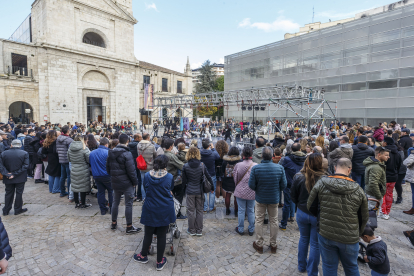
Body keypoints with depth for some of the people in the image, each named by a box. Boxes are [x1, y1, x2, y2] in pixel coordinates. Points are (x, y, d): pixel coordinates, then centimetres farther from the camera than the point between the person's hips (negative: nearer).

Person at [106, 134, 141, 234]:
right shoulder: (127, 154, -19)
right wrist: (135, 182, -8)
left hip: (115, 182, 7)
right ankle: (129, 227, 9)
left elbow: (108, 168, 12)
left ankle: (113, 223, 33)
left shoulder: (111, 153, 4)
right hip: (126, 183, -7)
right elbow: (131, 170, -19)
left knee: (115, 202, 20)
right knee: (128, 204, 2)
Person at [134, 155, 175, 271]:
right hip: (165, 211, -1)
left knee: (148, 234, 19)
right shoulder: (169, 177, -12)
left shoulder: (147, 175, -9)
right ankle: (160, 262, 26)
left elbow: (146, 188, 6)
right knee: (162, 235, 11)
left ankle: (143, 256, 41)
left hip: (150, 210, 1)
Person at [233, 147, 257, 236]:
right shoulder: (256, 166, -12)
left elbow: (235, 178, -1)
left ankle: (240, 229, 23)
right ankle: (251, 230, 27)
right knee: (251, 211, 15)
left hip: (240, 192, -1)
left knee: (241, 211, 11)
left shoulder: (238, 165, -13)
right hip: (252, 193, 1)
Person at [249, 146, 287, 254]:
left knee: (259, 221, 15)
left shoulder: (255, 168, -20)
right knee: (274, 221, 18)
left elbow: (251, 185, -15)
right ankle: (273, 245, 32)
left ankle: (259, 244, 27)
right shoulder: (280, 168, -16)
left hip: (260, 198, -1)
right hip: (274, 199, 1)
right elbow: (283, 185, -7)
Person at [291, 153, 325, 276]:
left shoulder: (298, 177, -13)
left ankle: (302, 266, 41)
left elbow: (293, 197, -3)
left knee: (303, 239, 23)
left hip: (302, 213, 3)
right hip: (318, 216, -2)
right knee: (315, 244, 15)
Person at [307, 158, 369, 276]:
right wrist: (357, 234, 20)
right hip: (349, 239, 1)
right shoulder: (358, 190, -9)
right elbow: (364, 218, 3)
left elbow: (310, 206, -4)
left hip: (325, 235, -1)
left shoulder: (321, 184, -13)